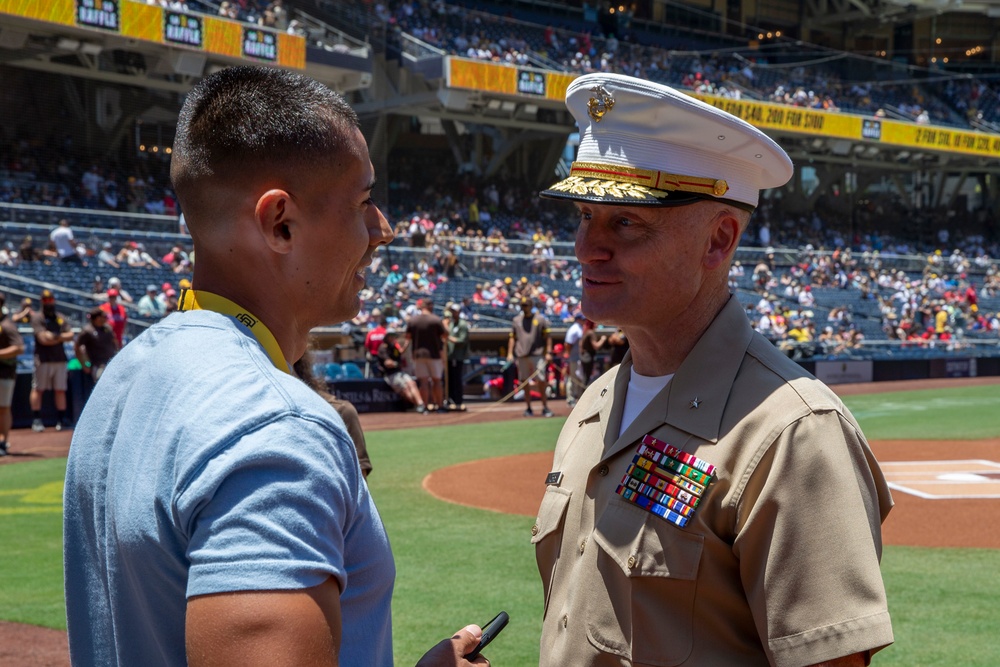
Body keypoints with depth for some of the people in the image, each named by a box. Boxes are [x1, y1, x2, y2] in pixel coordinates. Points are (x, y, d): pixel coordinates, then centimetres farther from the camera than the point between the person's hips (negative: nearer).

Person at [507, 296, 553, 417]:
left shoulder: (540, 319, 5)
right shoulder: (516, 320, 13)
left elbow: (547, 337, 3)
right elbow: (512, 337, 15)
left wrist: (548, 352, -6)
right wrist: (510, 353, 5)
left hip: (537, 354, -3)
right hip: (521, 356, 3)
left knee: (541, 381, -7)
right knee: (525, 382, 4)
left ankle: (545, 407, 0)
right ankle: (528, 408, 11)